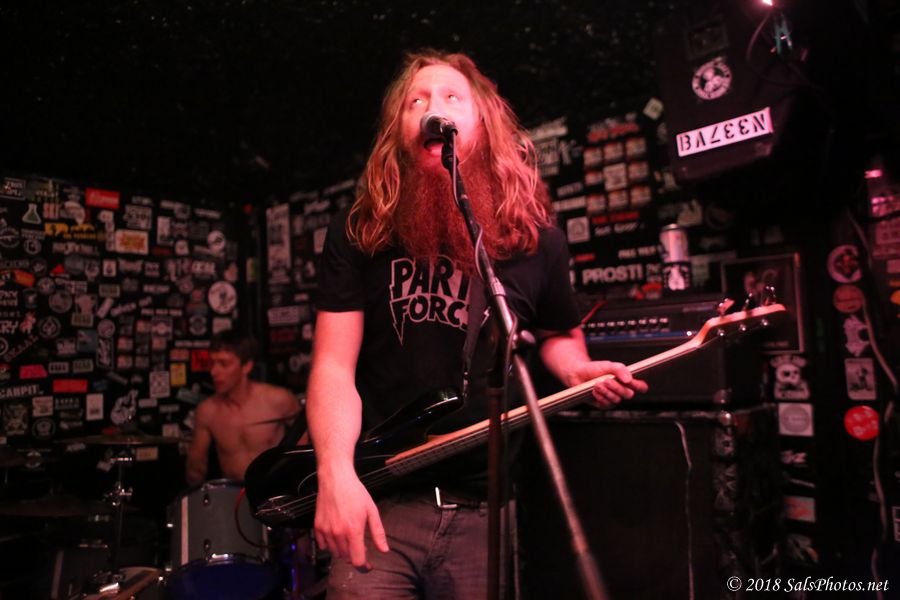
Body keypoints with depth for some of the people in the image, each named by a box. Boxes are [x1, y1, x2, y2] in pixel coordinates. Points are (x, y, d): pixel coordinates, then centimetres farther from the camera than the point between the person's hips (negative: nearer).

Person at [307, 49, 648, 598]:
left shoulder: (537, 238, 3)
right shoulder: (359, 231, -1)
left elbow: (557, 333, 19)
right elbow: (334, 365, -5)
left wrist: (579, 372, -3)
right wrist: (336, 472, -18)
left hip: (486, 509, 2)